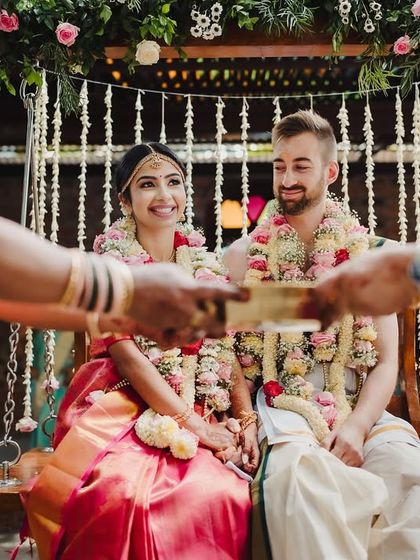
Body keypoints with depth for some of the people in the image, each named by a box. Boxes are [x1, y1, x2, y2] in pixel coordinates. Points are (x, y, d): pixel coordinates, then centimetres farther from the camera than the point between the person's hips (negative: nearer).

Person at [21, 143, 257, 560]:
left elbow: (228, 352, 12)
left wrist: (246, 420, -5)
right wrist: (192, 423, -15)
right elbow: (126, 354, -9)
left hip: (201, 416, 4)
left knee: (223, 495, -28)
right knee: (121, 495, -35)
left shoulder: (206, 267, 14)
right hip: (123, 410, -3)